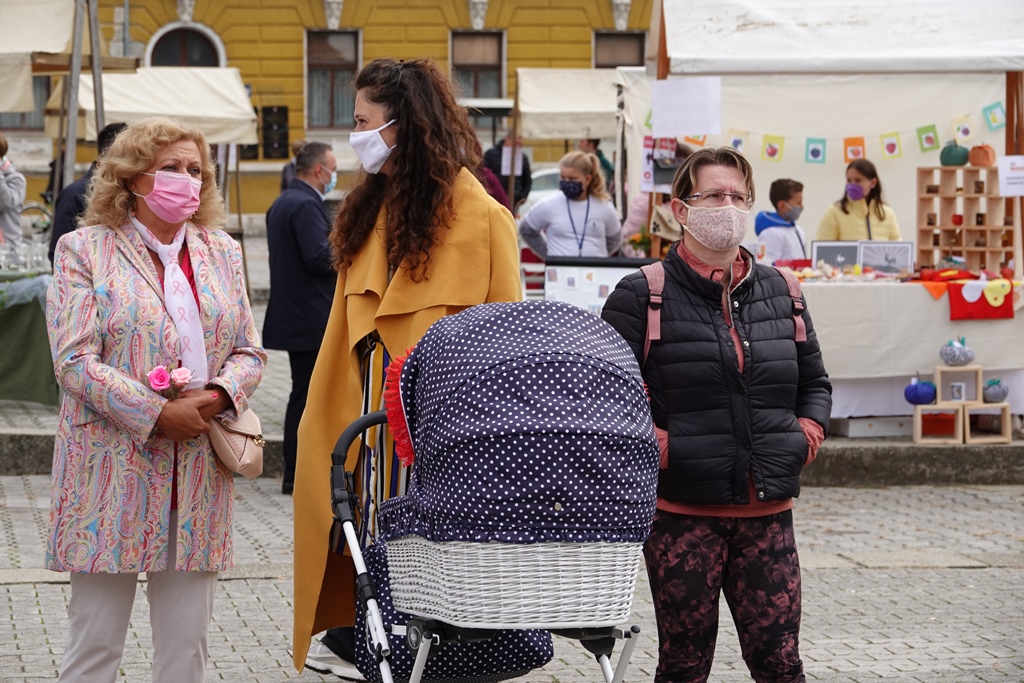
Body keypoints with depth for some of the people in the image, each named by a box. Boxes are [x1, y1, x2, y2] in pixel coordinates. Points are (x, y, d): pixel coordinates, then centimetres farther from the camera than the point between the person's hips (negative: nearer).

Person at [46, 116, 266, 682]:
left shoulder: (221, 252, 14)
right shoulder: (84, 250, -1)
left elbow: (249, 351, 14)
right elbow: (74, 361, -9)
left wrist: (217, 395, -8)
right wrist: (158, 414, -17)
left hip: (199, 477, 4)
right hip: (113, 471, -4)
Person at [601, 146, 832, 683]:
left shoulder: (779, 292, 12)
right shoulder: (643, 296, -3)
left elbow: (814, 381, 24)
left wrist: (808, 432, 7)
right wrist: (654, 442, -16)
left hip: (767, 510, 4)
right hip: (682, 511, -3)